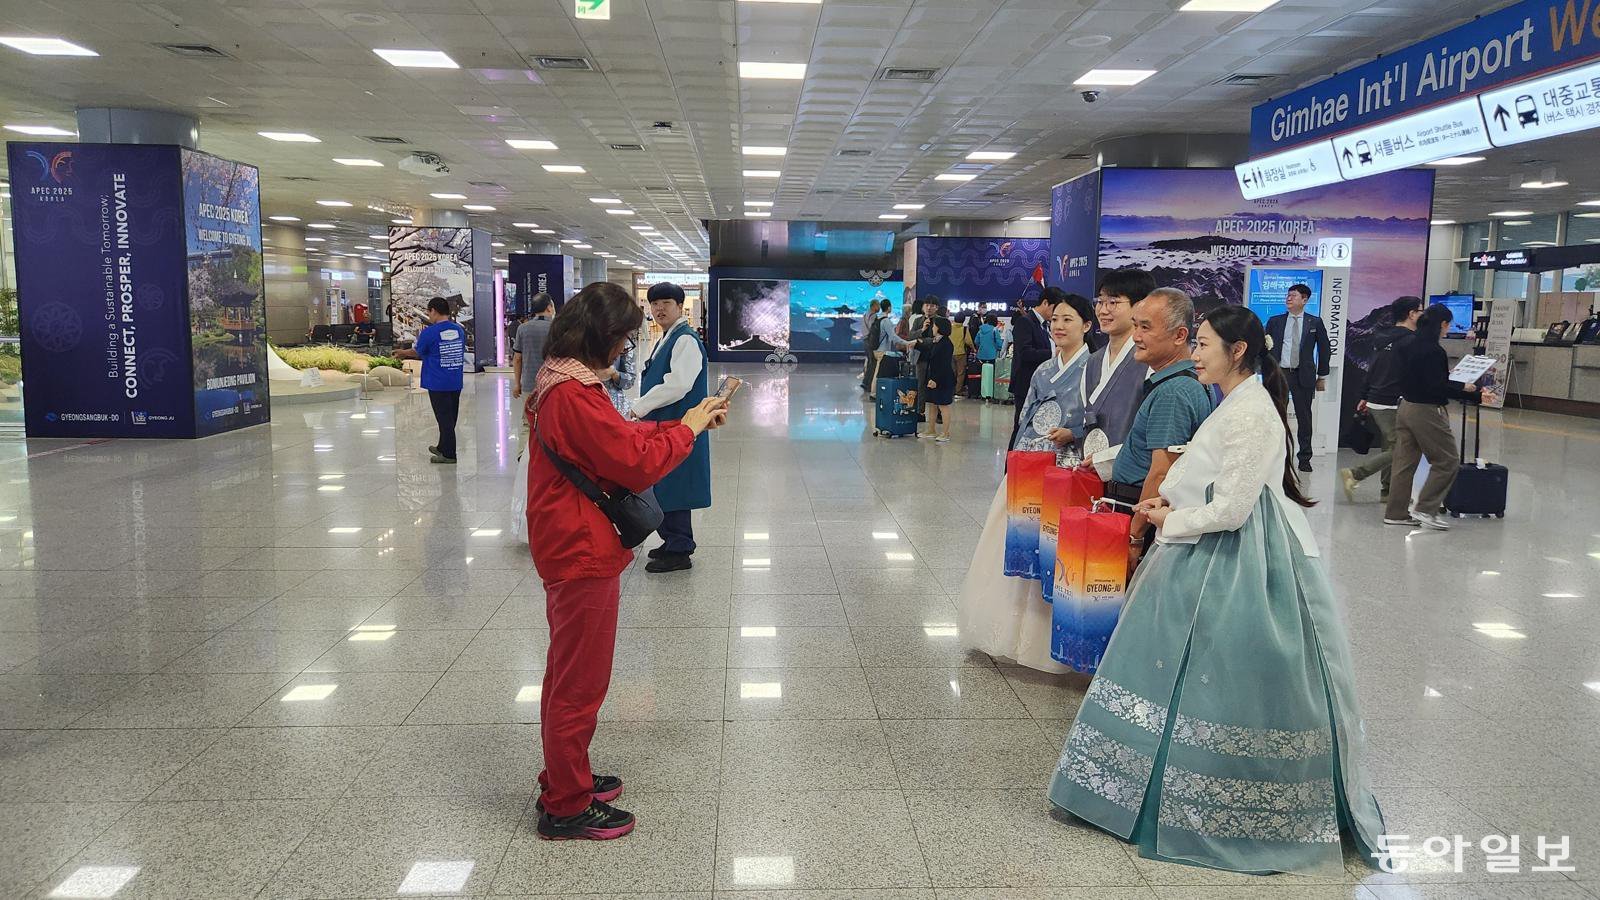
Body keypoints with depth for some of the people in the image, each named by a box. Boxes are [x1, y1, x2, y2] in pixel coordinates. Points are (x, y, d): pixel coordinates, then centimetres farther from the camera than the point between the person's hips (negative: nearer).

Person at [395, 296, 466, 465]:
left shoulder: (429, 333, -13)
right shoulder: (460, 330, 4)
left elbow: (417, 353, 1)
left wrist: (402, 353, 24)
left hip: (438, 384, -6)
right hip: (456, 383, 6)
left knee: (444, 418, 1)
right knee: (450, 418, 17)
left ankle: (449, 455, 7)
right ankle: (443, 447, 33)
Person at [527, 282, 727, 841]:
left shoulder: (559, 382, 9)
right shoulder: (575, 394, -24)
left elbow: (620, 437, 14)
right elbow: (637, 464, -21)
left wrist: (683, 422, 6)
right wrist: (687, 430, -7)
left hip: (568, 548, 11)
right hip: (584, 553, -11)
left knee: (568, 675, 22)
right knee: (580, 683, 2)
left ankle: (564, 779, 37)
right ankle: (567, 808, 16)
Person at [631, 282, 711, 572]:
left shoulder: (686, 340, -15)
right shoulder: (665, 340, 17)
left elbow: (678, 384, -24)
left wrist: (639, 407, -16)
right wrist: (643, 409, 11)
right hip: (661, 425, 10)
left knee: (673, 489, -4)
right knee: (662, 488, 16)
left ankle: (679, 552, 6)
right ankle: (671, 541, 29)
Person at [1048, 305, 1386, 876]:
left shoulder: (1251, 414, -19)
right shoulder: (1236, 405, 12)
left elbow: (1232, 509, -22)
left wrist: (1172, 521, -8)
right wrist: (1173, 499, 7)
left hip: (1237, 568, -10)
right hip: (1213, 560, 10)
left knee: (1223, 682, 0)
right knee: (1189, 673, 14)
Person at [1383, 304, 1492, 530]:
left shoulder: (1405, 344, 6)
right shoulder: (1434, 351, -19)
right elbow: (1437, 388, -22)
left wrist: (1445, 375, 17)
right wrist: (1465, 389, -13)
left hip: (1405, 407, 9)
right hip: (1426, 412, -9)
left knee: (1404, 461, 12)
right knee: (1448, 461, 5)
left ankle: (1395, 512, 15)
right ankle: (1426, 509, 3)